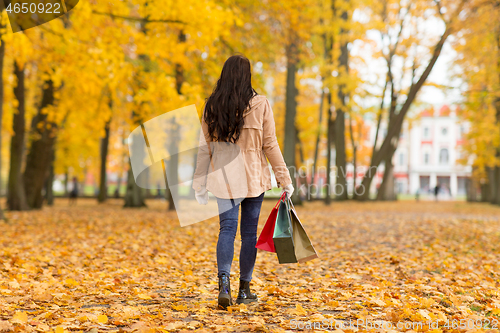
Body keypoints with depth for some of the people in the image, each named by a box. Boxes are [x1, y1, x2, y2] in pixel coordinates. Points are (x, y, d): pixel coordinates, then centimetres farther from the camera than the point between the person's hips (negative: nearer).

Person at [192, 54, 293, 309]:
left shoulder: (212, 106, 1)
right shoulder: (260, 104, -6)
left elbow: (205, 147, 3)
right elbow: (270, 145, -6)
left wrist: (200, 183, 9)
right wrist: (284, 179, 1)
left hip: (223, 176, 1)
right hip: (253, 178, -1)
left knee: (227, 228, 3)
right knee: (249, 231, 9)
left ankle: (224, 284, -16)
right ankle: (244, 289, 16)